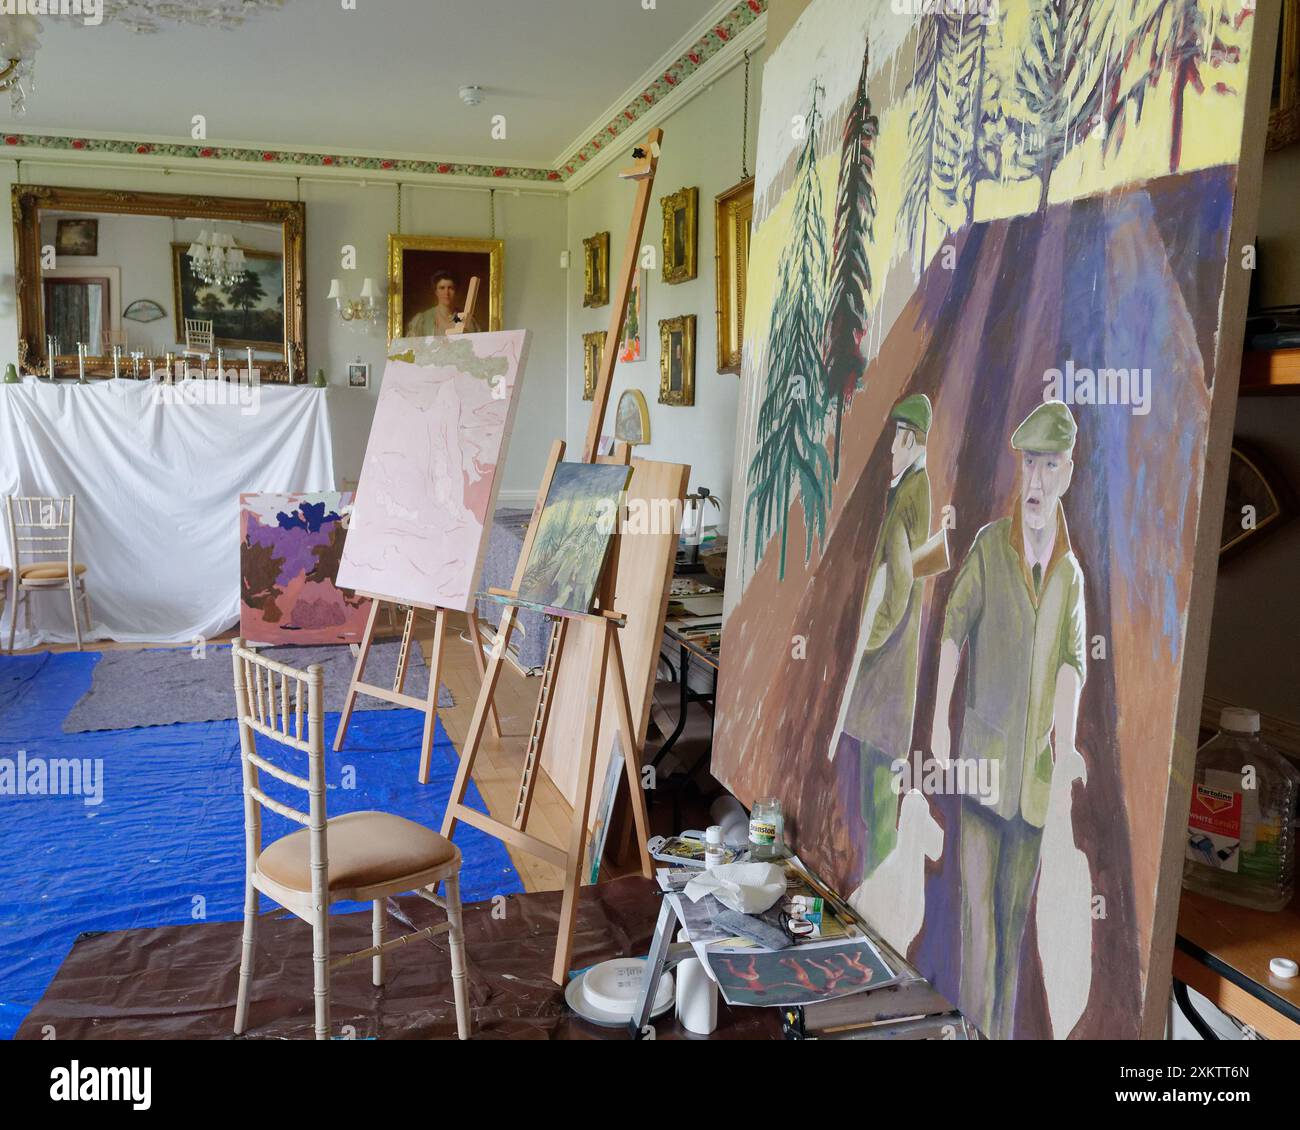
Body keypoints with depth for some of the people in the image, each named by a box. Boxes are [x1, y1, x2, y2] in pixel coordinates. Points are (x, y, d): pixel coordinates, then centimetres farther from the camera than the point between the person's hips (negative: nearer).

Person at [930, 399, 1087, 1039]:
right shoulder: (989, 544, -3)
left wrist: (1066, 739, -13)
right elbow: (953, 630, -5)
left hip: (1035, 764, 4)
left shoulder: (1071, 571, 7)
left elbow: (1072, 661, 3)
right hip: (984, 750, -3)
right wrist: (939, 721, -11)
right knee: (979, 899, -2)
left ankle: (1005, 1028, 26)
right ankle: (975, 1027, 11)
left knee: (1017, 908, 13)